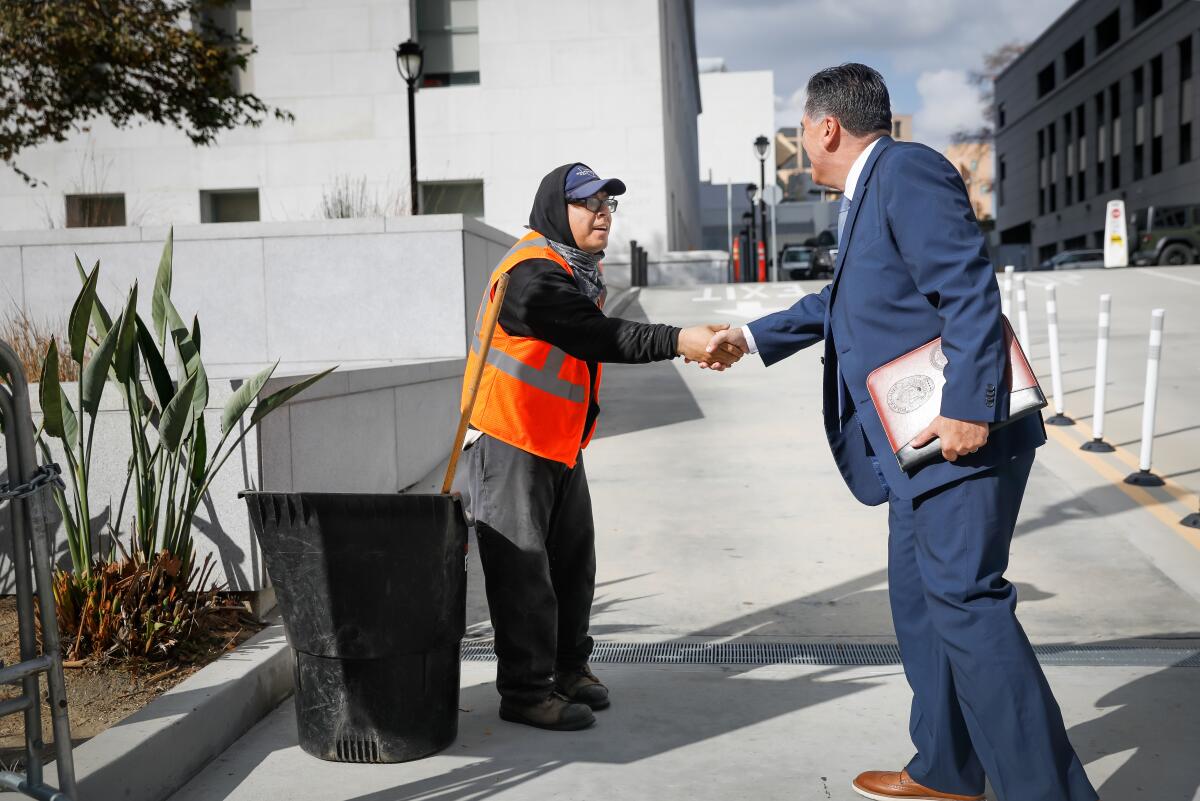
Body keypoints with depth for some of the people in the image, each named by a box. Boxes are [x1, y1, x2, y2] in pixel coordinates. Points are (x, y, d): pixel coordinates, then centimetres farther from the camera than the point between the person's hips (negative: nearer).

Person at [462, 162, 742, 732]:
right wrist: (678, 341, -34)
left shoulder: (580, 269, 13)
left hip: (561, 442, 10)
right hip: (512, 444, -10)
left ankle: (568, 666, 29)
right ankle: (525, 690, 6)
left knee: (573, 556, 15)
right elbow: (600, 339, -29)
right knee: (522, 567, -4)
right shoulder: (533, 274, -21)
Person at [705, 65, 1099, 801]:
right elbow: (842, 303, 33)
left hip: (961, 435, -11)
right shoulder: (870, 192, 19)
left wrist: (969, 409, -26)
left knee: (965, 601, -11)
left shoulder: (906, 169, -12)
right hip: (921, 443, 11)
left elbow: (971, 290, -21)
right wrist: (752, 337, 38)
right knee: (920, 599, 15)